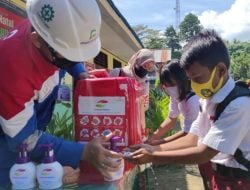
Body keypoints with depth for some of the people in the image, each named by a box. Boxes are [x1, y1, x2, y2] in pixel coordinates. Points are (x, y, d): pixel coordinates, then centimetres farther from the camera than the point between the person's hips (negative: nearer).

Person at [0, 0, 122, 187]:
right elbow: (24, 139, -31)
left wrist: (80, 73, -13)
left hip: (34, 118, 6)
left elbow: (71, 49, 4)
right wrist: (83, 152, -37)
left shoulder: (55, 29, -23)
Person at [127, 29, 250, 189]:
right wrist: (154, 148, -8)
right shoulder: (209, 99, 0)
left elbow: (203, 154, -26)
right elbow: (193, 139, 0)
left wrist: (152, 156, -22)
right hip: (217, 174, 7)